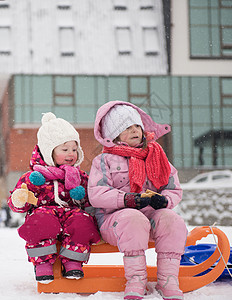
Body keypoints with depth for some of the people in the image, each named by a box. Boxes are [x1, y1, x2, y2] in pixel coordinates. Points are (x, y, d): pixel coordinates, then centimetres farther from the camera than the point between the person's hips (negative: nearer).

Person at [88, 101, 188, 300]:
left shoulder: (156, 157, 19)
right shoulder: (104, 161, 6)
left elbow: (175, 190, 16)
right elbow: (96, 195, -8)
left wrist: (163, 200, -10)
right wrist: (128, 200, -21)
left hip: (152, 214, 4)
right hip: (115, 217, -3)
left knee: (171, 220, -30)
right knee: (134, 219, -39)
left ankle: (168, 279, -27)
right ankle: (136, 279, -32)